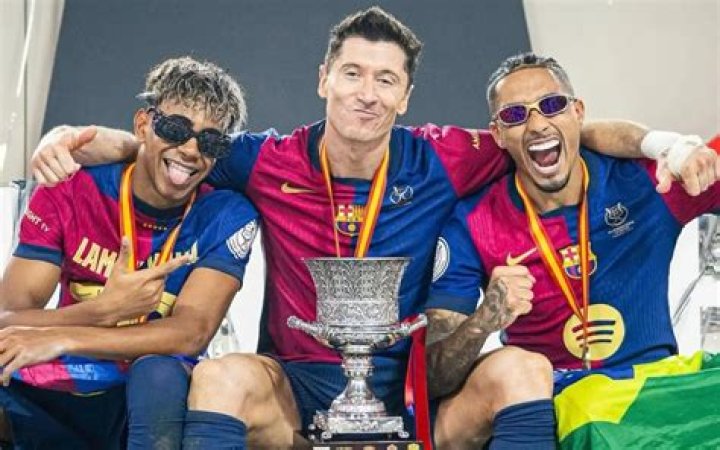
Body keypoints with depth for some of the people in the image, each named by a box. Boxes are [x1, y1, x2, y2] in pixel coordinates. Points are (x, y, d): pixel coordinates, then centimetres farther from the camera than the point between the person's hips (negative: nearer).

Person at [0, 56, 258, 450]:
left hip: (150, 399, -2)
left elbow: (191, 333, -19)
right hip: (52, 397, 2)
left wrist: (59, 339, -28)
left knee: (160, 372, -35)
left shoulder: (227, 217, -6)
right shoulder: (69, 192, -3)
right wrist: (104, 310, -30)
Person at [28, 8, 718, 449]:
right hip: (292, 386, 0)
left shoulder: (439, 163, -1)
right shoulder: (271, 163, 0)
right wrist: (78, 141, -13)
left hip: (400, 386, 1)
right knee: (222, 375, -33)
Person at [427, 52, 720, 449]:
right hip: (531, 408, -1)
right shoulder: (471, 225, -5)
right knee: (514, 367, -32)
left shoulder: (647, 181, -3)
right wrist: (485, 321, -30)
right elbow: (433, 378, -8)